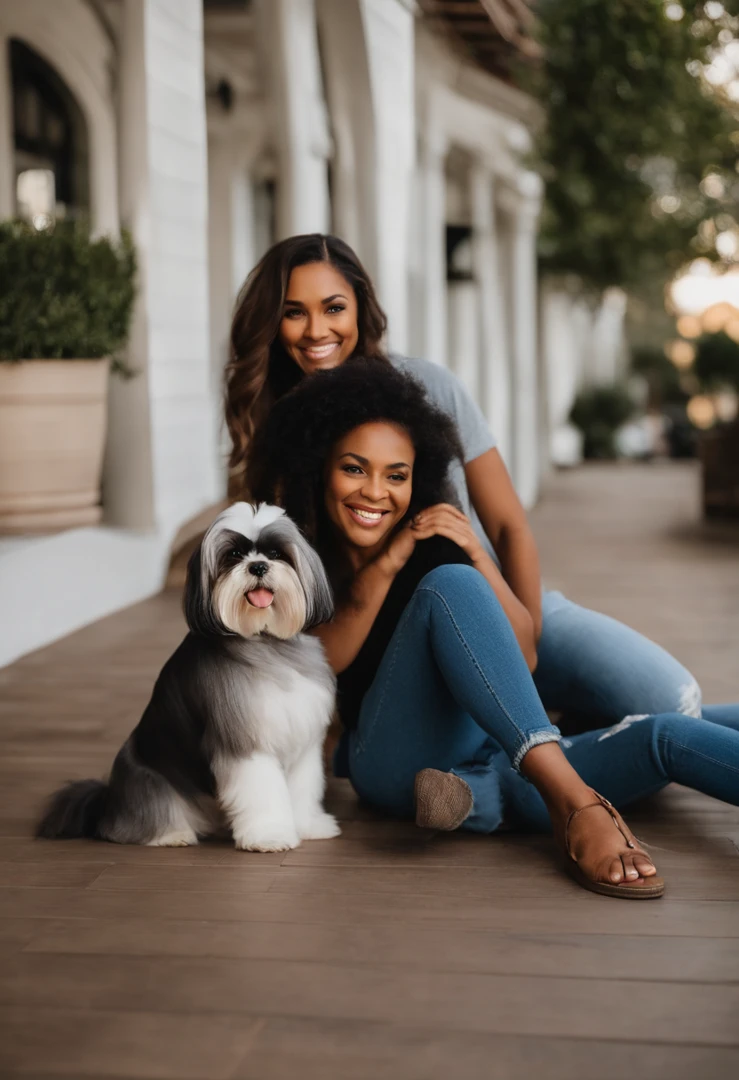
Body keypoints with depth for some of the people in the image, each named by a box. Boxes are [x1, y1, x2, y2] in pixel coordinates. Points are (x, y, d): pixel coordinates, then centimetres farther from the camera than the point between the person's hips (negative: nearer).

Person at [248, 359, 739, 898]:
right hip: (402, 765, -4)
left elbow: (524, 657, 7)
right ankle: (574, 801, -42)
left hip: (500, 765, 4)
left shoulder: (435, 537, 13)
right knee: (450, 585, -28)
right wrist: (385, 567, -13)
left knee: (667, 736, -20)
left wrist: (476, 555, -7)